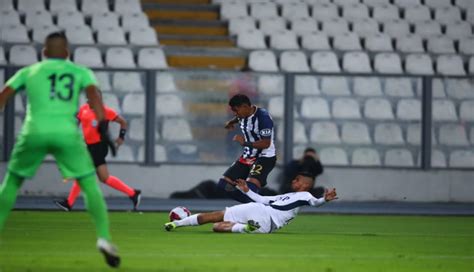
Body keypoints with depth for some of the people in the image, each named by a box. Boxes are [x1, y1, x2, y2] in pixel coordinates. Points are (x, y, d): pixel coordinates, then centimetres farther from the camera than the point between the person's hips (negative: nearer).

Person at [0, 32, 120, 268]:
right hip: (67, 134, -1)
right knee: (89, 185, 7)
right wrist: (102, 128, -10)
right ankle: (104, 237, -7)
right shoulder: (80, 72, 19)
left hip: (34, 132, 1)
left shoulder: (28, 72, 22)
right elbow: (93, 94, 0)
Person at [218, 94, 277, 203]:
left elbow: (266, 143, -25)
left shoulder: (263, 117, -22)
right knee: (224, 184, 2)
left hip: (265, 157, -9)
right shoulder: (243, 115, 3)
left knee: (250, 189, -31)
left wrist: (245, 142, -27)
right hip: (248, 156, 9)